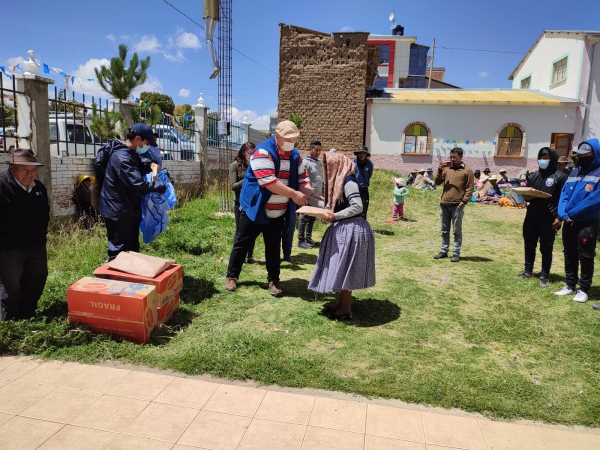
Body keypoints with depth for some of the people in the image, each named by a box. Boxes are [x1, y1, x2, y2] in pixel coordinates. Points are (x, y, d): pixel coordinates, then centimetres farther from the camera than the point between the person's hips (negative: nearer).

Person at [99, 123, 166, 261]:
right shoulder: (122, 158, -23)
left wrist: (150, 166, 10)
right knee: (119, 252, -2)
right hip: (118, 212, -10)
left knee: (132, 249, 19)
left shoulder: (130, 155, 10)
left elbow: (138, 169, 30)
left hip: (128, 211, 10)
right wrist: (159, 186, -18)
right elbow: (138, 185, -31)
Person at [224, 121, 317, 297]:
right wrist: (293, 194, -26)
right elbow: (269, 182, -28)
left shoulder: (295, 155, 2)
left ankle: (273, 280, 24)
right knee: (242, 244, 8)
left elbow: (302, 179, 3)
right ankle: (232, 276, 23)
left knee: (274, 247, 12)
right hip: (254, 209, -5)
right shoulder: (263, 152, -20)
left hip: (278, 213, 5)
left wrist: (310, 194, -17)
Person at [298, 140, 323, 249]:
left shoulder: (319, 162, 12)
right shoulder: (305, 162, -15)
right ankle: (301, 240, 6)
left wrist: (322, 190, 18)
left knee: (312, 218, 15)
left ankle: (308, 238, 25)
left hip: (317, 195, 8)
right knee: (304, 218, -1)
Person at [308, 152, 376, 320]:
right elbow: (331, 205, 15)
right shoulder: (338, 181, 14)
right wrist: (310, 199, 15)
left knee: (344, 269, -2)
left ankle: (346, 310, 9)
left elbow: (357, 207, -23)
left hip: (351, 229, -10)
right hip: (343, 229, 10)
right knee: (342, 269, 15)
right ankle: (343, 304, 27)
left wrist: (335, 216, -19)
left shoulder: (348, 181, -15)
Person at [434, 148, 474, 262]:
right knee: (445, 230, 11)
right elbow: (437, 182, 9)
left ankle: (456, 253, 7)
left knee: (457, 231, 1)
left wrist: (464, 201, -13)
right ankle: (444, 251, 19)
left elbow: (470, 188, -3)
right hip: (444, 204, 5)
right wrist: (440, 170, -4)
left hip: (457, 205, -4)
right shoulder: (446, 169, 12)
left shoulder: (467, 170, 0)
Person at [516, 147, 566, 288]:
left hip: (549, 219, -5)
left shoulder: (560, 176, -3)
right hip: (531, 217, 5)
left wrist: (559, 217, -13)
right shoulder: (533, 176, 13)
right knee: (529, 245, 13)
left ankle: (544, 276, 15)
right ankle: (528, 271, 26)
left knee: (546, 248, 4)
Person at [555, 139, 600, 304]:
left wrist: (571, 213, -16)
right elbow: (564, 194, 6)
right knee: (569, 255, 14)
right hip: (569, 222, 6)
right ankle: (570, 285, 26)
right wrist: (562, 213, -10)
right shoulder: (574, 172, 12)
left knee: (585, 257, 3)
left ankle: (583, 289, 14)